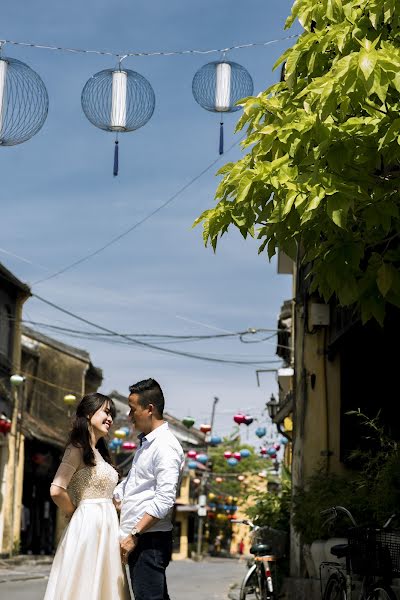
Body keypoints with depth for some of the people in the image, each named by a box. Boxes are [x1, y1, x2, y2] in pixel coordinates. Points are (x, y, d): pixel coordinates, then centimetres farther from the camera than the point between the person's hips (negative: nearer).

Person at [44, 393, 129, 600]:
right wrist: (74, 514, -6)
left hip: (107, 526, 8)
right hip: (88, 526, -8)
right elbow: (57, 490, -19)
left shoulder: (98, 452, 17)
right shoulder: (77, 449, -9)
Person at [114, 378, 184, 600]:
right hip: (138, 539, 9)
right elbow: (126, 487, 28)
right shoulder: (146, 444, 18)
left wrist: (134, 536, -20)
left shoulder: (165, 446, -13)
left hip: (150, 540, -9)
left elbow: (164, 500, -21)